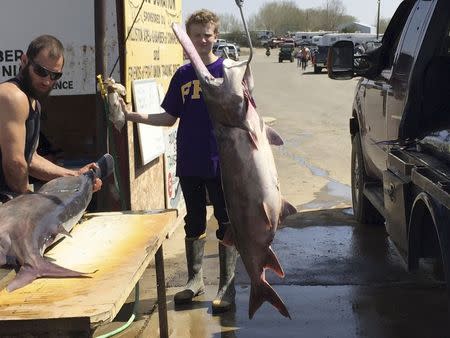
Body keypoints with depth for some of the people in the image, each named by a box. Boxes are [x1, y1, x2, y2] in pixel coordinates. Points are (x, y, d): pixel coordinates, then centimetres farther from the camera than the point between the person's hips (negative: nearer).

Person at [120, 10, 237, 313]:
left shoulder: (228, 71, -3)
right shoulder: (182, 75, 8)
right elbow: (169, 118, 11)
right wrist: (132, 115, -1)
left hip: (221, 163, -4)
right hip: (189, 164, 4)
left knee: (227, 223, 3)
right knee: (194, 222, 15)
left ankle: (227, 286, 13)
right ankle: (195, 279, 30)